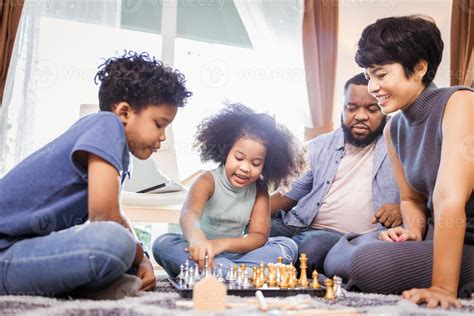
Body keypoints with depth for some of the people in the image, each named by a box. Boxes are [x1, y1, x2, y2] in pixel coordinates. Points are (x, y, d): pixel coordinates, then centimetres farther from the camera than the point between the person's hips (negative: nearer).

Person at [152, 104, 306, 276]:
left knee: (288, 246, -14)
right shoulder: (208, 181, -14)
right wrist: (196, 237, -59)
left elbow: (260, 235, -9)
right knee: (163, 244, -30)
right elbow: (189, 213, -34)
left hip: (235, 254, 3)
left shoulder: (259, 190, -2)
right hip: (202, 252, -3)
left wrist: (224, 243, -29)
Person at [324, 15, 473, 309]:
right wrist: (413, 230, -8)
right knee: (337, 257, -4)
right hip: (436, 239, 7)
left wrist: (443, 288, -32)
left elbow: (450, 199, -28)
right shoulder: (395, 129, 5)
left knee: (368, 263, -24)